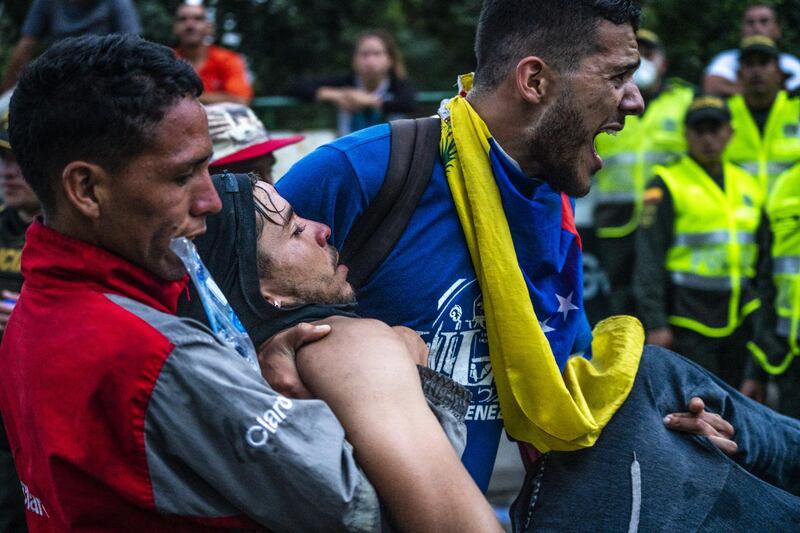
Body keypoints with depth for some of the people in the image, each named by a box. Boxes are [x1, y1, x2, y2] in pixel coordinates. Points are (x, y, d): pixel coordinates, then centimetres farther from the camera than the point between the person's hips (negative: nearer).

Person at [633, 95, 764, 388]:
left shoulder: (748, 185, 14)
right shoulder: (667, 184, -4)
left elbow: (763, 259, 20)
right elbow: (649, 258, -9)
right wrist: (655, 324, -15)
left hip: (740, 317, 6)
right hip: (688, 318, -6)